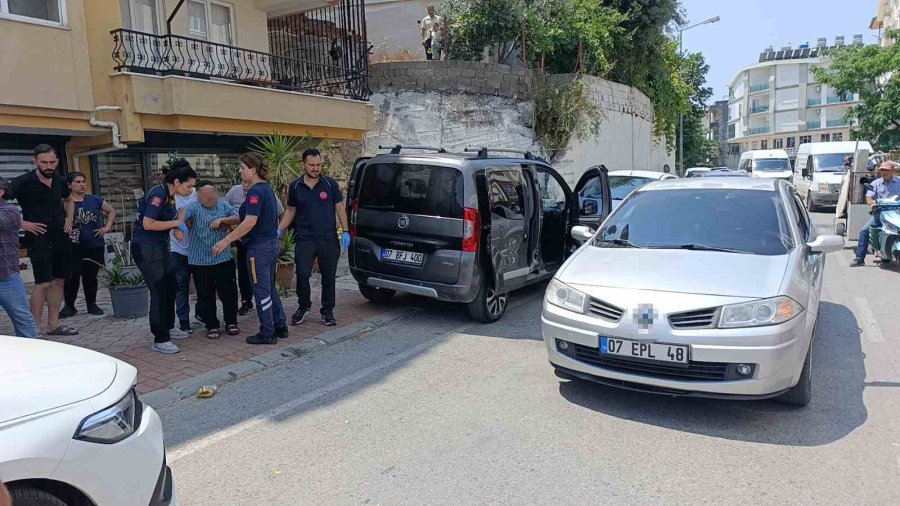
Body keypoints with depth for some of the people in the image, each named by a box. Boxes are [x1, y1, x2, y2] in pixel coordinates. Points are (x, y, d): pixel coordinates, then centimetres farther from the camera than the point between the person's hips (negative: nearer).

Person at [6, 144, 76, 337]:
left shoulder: (60, 181, 6)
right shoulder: (23, 182, -11)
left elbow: (68, 200, 26)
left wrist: (69, 219, 11)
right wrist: (22, 223, -15)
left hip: (61, 238, 6)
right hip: (38, 239, -6)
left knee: (58, 281, 9)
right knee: (43, 283, -10)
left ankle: (53, 325, 18)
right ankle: (36, 329, 0)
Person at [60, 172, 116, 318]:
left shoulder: (95, 200, 6)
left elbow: (111, 211, 17)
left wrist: (107, 227, 7)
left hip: (94, 246, 3)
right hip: (72, 247, -3)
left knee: (90, 276, 11)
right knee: (72, 277, -4)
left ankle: (92, 304, 22)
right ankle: (69, 306, 9)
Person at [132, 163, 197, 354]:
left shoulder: (169, 195, 9)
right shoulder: (158, 194, -19)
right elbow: (148, 224, -25)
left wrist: (177, 227, -2)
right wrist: (177, 222, -16)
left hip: (159, 247, 10)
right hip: (145, 248, -10)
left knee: (171, 286, 18)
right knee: (159, 292, -9)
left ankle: (168, 328, 35)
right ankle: (160, 340, -2)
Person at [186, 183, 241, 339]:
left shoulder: (224, 206, 9)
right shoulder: (194, 208, 3)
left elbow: (238, 219, -2)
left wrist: (222, 220, -15)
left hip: (223, 258, 2)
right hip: (200, 260, -1)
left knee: (229, 292, 6)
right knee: (205, 295, 5)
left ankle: (231, 322, 21)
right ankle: (212, 325, 18)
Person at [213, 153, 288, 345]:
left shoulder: (256, 191, -18)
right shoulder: (266, 188, 12)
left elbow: (250, 222, -26)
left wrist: (226, 240, -24)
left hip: (259, 247, -10)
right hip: (272, 244, 10)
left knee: (262, 291, 0)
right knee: (270, 288, 18)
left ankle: (267, 334, 10)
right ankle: (280, 326, 25)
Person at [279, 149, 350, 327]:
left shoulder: (330, 184, 1)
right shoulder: (295, 187, 6)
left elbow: (340, 208, 4)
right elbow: (290, 211, 15)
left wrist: (345, 231, -4)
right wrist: (279, 230, 5)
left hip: (329, 239, 0)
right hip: (305, 240, 0)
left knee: (329, 276, 6)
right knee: (302, 274, -6)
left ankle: (327, 311, 19)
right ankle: (304, 306, 18)